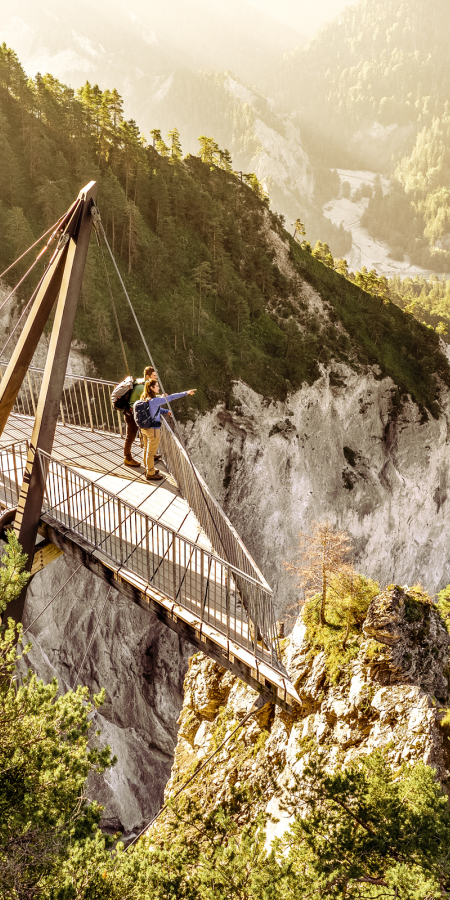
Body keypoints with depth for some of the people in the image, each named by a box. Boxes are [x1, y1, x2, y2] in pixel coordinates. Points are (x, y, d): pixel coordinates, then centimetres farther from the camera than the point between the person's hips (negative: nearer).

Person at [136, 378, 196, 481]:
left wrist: (167, 412, 1)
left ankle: (148, 469, 41)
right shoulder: (154, 401, -27)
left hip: (145, 428, 8)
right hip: (153, 430, -8)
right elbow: (171, 397, -30)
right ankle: (150, 474, 24)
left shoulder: (145, 399, 1)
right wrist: (186, 393, -29)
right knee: (151, 452, 8)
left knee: (147, 450, 23)